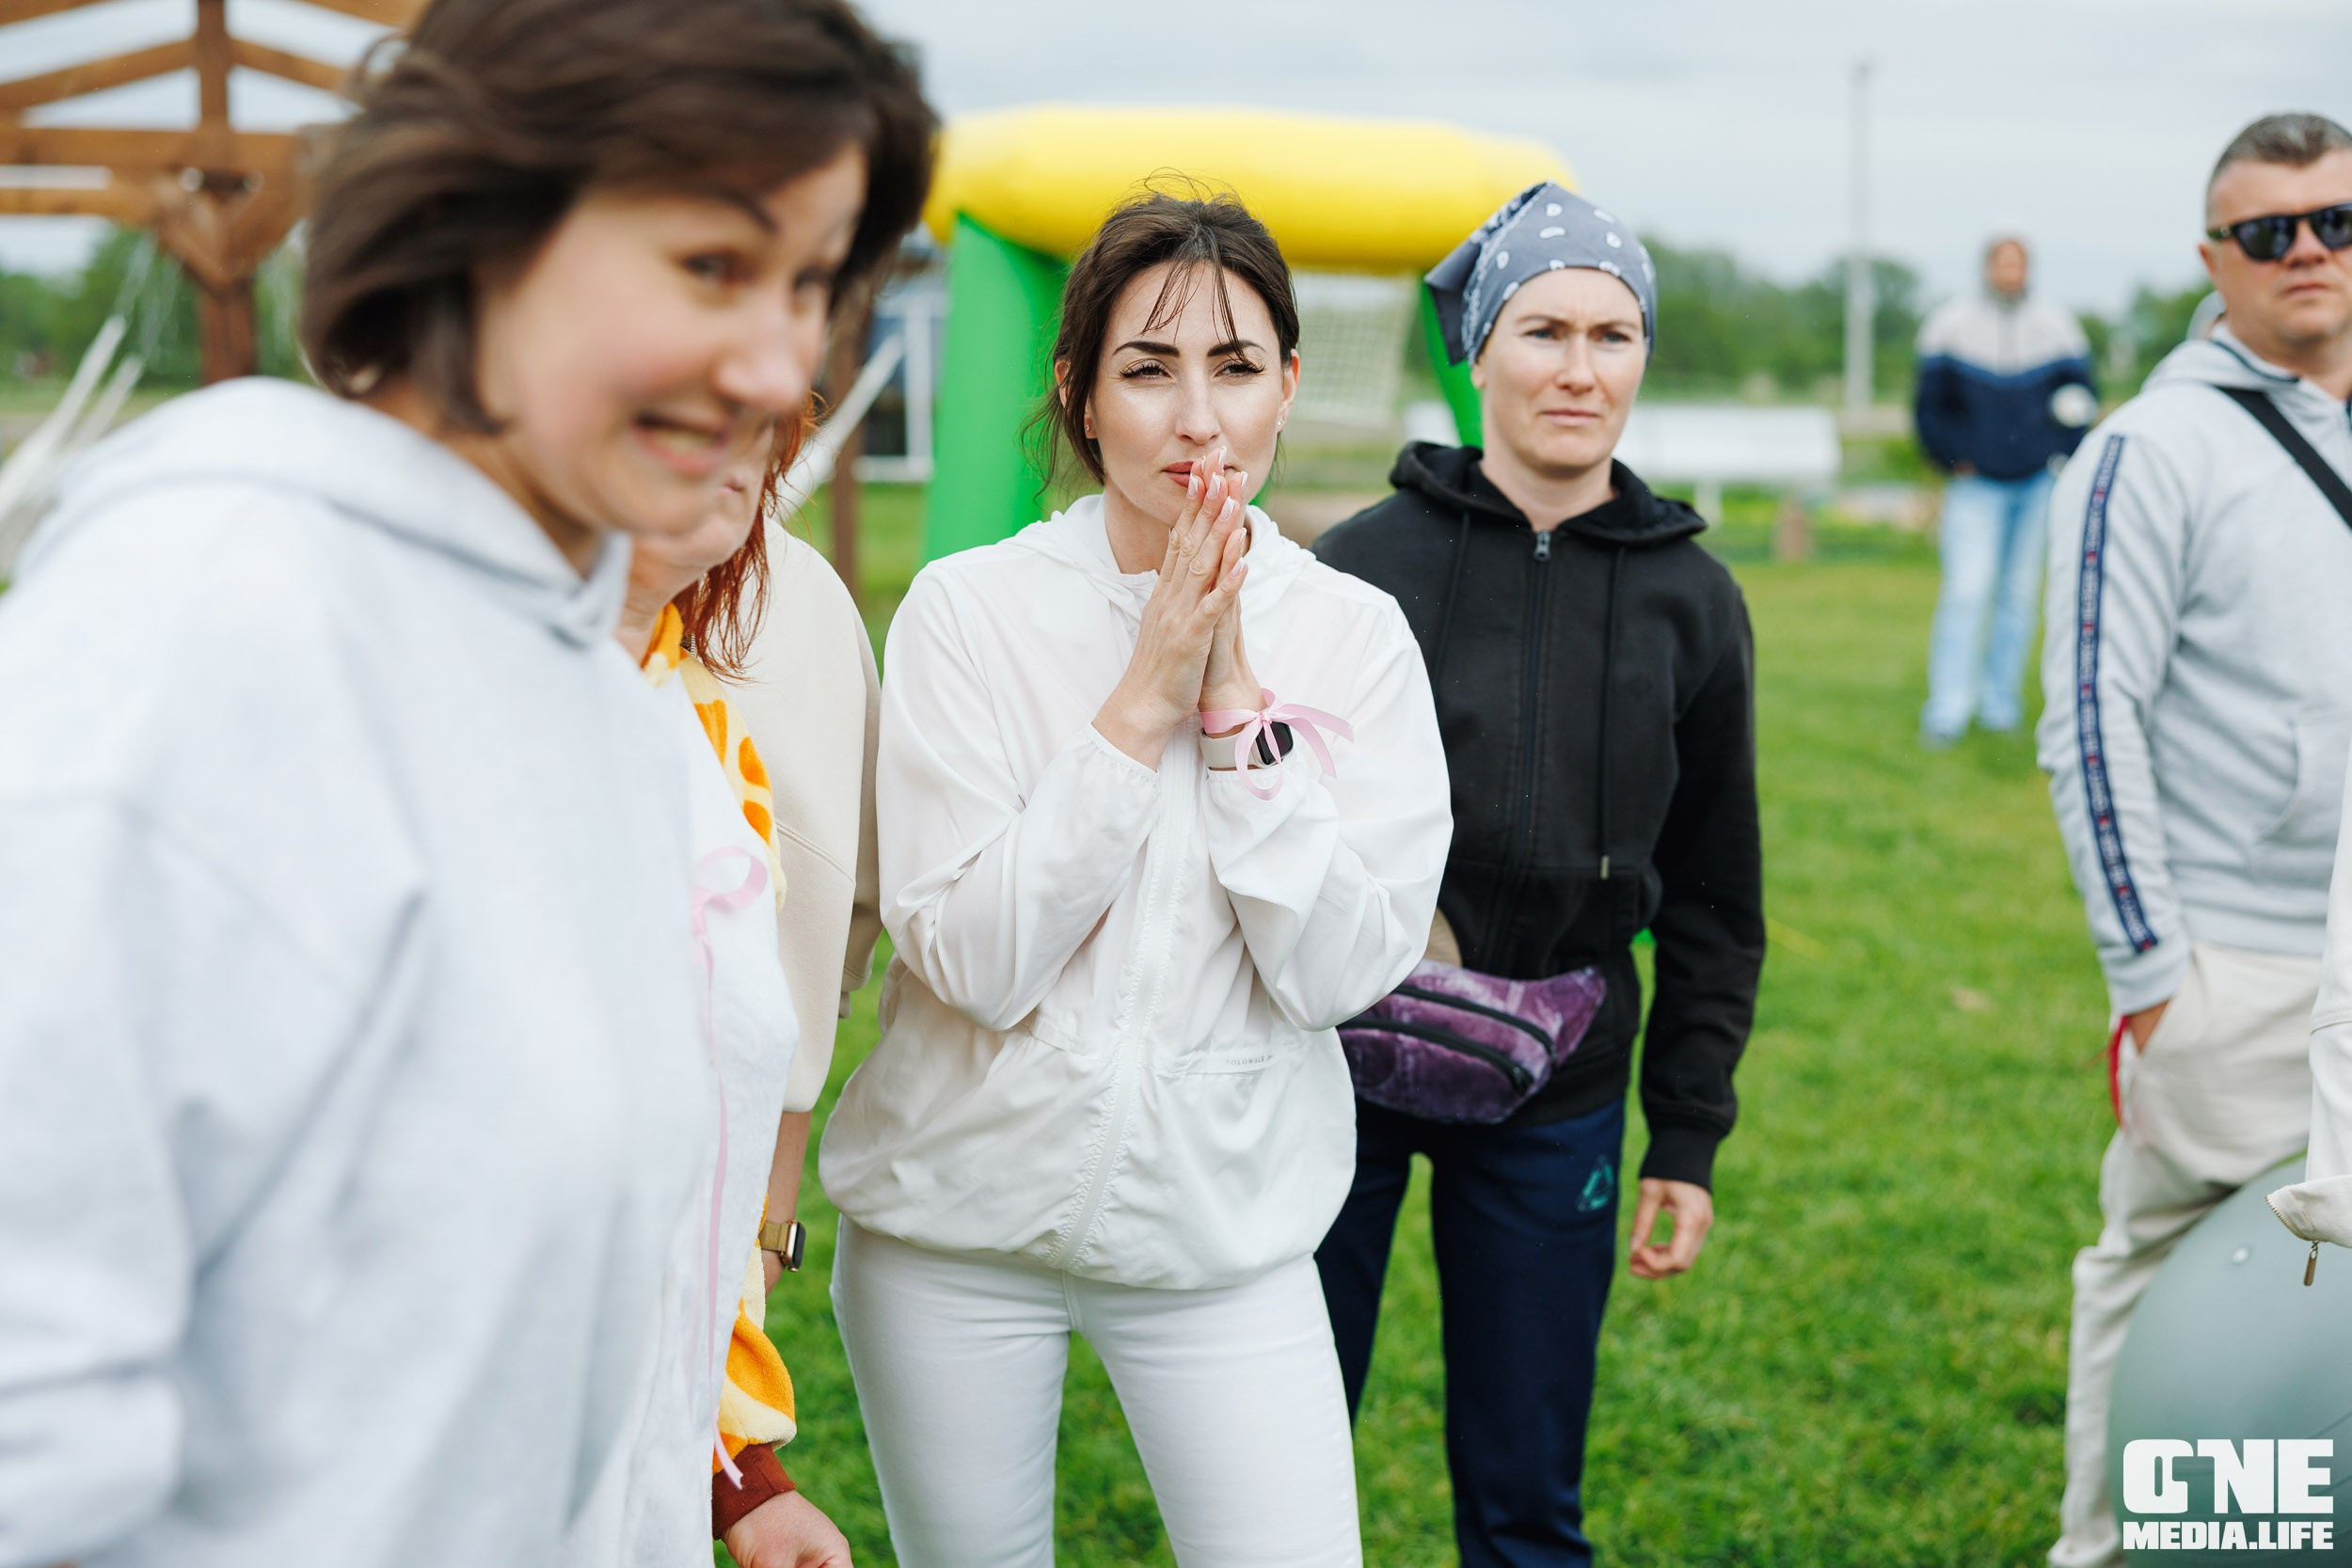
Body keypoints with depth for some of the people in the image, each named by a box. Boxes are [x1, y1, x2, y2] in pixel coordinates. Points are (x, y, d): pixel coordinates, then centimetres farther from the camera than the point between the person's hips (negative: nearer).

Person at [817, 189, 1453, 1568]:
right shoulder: (969, 611, -9)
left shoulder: (1355, 635, -3)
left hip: (1225, 1219, 1)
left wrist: (1233, 700, -16)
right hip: (963, 1211, -1)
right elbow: (972, 959, -16)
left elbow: (1342, 969, -10)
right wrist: (1143, 700, -19)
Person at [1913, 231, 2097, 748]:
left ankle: (2000, 700, 19)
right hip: (1975, 481, -3)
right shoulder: (1952, 324, -2)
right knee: (1967, 590, -14)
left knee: (2020, 592, 8)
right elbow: (1930, 406, 4)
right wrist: (1954, 460, -4)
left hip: (2037, 480, 3)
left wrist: (2061, 452, -4)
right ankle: (1948, 710, -13)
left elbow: (2083, 395, 11)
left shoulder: (2055, 327, 4)